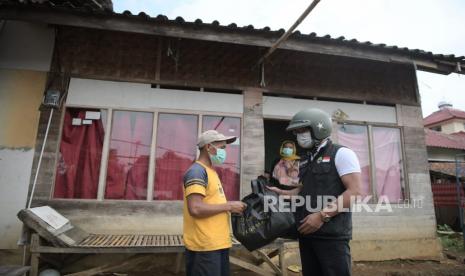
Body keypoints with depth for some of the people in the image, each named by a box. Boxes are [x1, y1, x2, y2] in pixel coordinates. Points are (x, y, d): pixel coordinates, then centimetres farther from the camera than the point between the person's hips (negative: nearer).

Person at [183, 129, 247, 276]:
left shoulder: (210, 171, 15)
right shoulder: (197, 171, -16)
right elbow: (195, 209, -25)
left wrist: (230, 207, 7)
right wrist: (229, 206, -17)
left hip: (219, 244, 9)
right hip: (205, 246, -9)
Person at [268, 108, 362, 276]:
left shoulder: (341, 154, -7)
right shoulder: (305, 160, 14)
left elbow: (354, 192, -16)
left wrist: (322, 215, -21)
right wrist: (281, 193, 11)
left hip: (332, 233, -7)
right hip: (306, 232, 7)